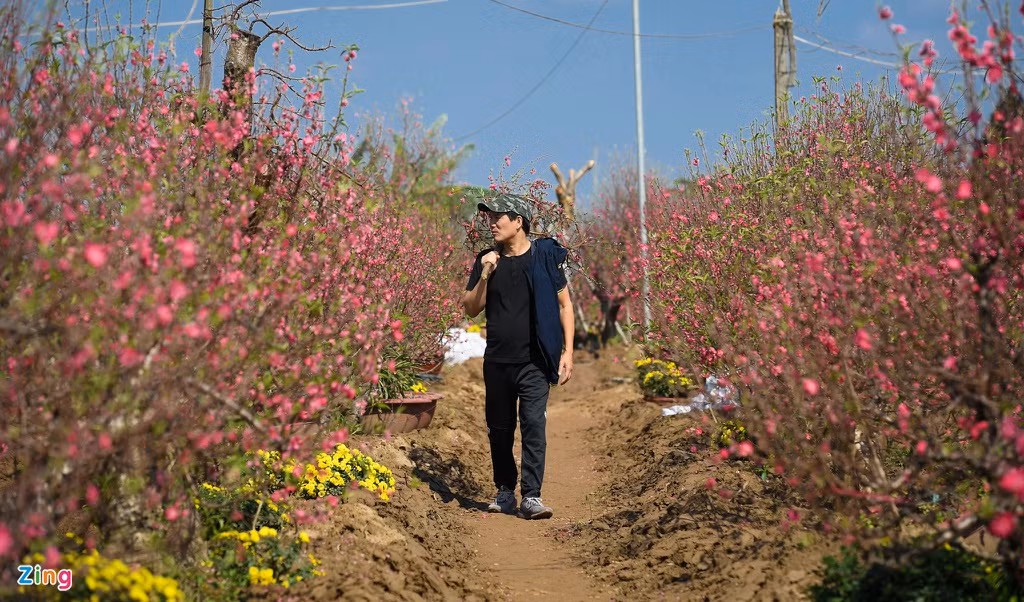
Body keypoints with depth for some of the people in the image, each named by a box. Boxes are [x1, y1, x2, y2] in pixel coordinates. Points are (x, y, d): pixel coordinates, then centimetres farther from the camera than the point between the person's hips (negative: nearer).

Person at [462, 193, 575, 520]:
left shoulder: (545, 255, -2)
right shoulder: (486, 260, 7)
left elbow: (564, 304, 2)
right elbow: (471, 309, 7)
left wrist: (567, 352, -5)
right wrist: (484, 276, -10)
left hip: (534, 361, -4)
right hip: (496, 361, 4)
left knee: (534, 426, -10)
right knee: (499, 429, 10)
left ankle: (531, 496, -7)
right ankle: (505, 491, 23)